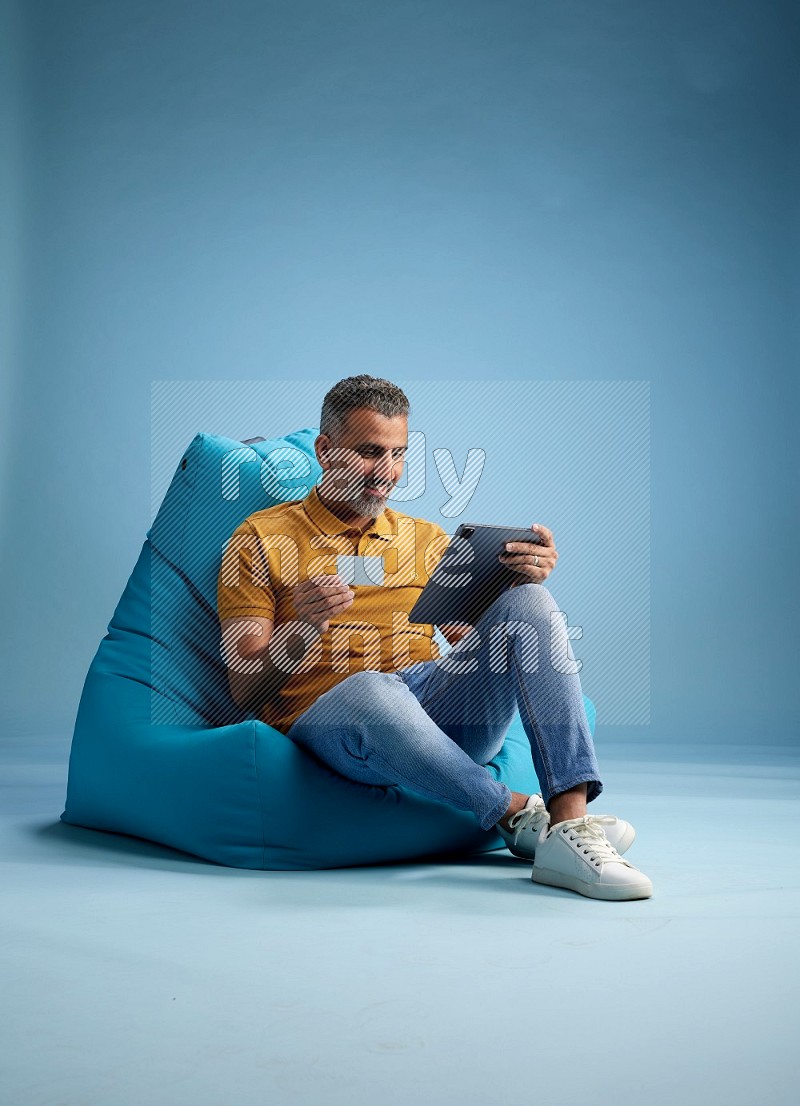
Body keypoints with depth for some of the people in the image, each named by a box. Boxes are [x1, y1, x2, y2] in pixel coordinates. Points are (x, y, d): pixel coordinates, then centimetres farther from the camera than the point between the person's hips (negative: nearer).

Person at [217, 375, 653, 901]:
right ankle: (519, 814, -23)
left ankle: (570, 821, -32)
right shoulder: (261, 539, 9)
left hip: (441, 710, 4)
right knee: (370, 688, -40)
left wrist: (525, 580, -6)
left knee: (529, 602, -19)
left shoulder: (426, 539, 22)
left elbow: (482, 643, 13)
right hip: (326, 718, -4)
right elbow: (244, 688, 2)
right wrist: (303, 627, -19)